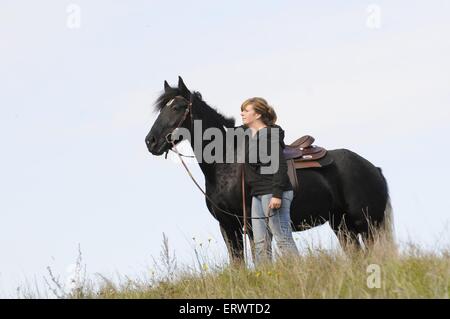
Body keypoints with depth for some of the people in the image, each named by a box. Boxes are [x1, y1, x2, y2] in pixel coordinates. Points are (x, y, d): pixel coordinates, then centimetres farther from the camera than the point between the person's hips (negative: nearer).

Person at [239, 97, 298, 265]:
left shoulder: (269, 136, -12)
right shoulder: (246, 135, 14)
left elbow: (280, 166, -19)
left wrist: (277, 194, -26)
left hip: (272, 193, -10)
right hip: (258, 194, 10)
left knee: (283, 239, -8)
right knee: (260, 243, 9)